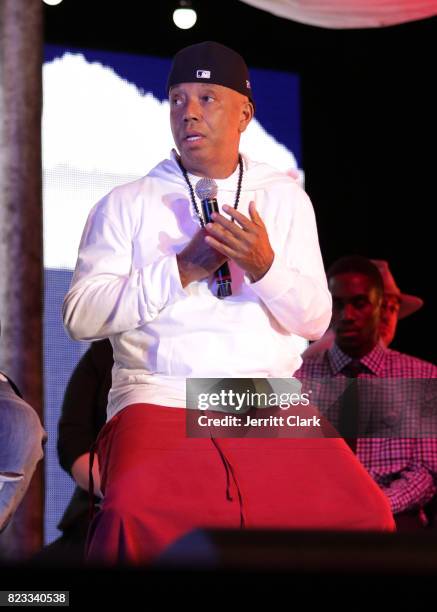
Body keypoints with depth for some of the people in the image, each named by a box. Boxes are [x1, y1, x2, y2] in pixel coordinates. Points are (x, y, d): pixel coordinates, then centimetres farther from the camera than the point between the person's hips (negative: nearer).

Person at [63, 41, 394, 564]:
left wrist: (265, 267, -10)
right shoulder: (127, 204, 10)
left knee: (365, 516, -22)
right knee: (134, 515, -35)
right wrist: (181, 270, -8)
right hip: (161, 398, -2)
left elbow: (316, 321, 10)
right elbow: (80, 316, -1)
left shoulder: (285, 198, 17)